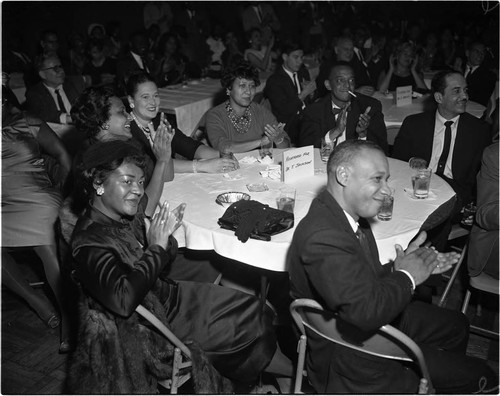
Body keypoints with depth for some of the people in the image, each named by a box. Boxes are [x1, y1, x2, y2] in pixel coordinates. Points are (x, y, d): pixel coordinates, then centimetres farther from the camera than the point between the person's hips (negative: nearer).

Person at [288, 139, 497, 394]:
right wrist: (406, 276, -20)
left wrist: (397, 269, -10)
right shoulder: (323, 237, -35)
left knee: (456, 325, 24)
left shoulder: (351, 214, -3)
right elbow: (367, 310, -37)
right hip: (352, 359, -9)